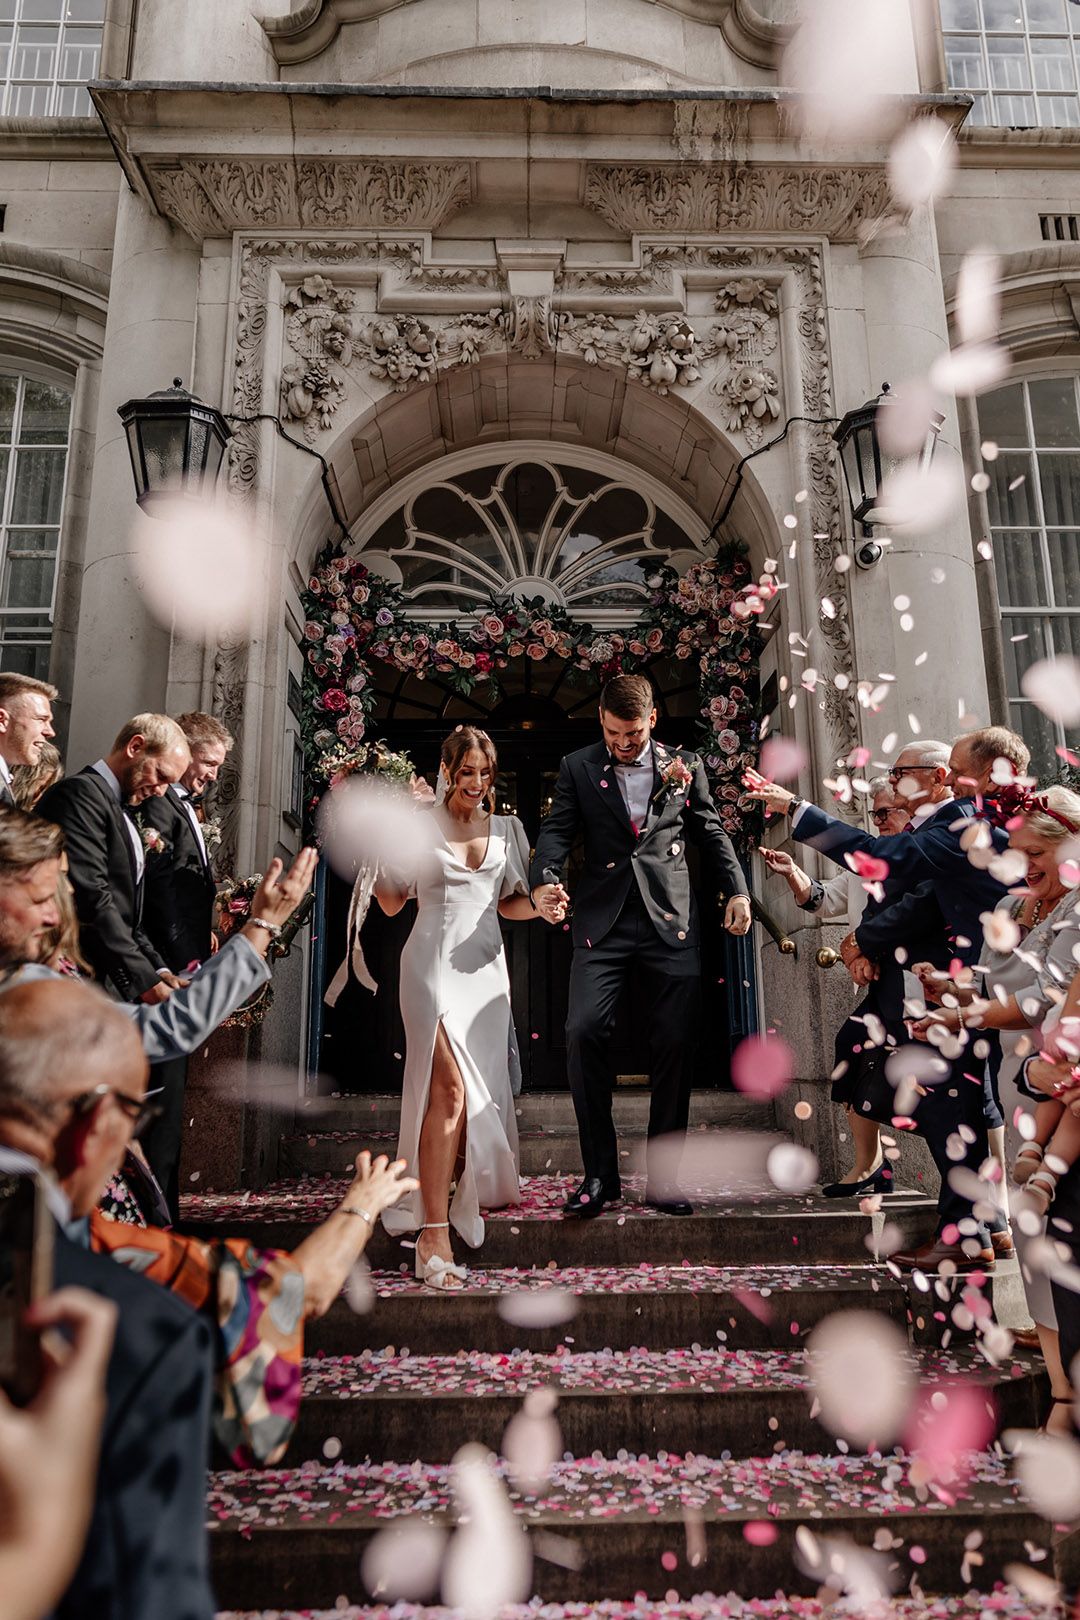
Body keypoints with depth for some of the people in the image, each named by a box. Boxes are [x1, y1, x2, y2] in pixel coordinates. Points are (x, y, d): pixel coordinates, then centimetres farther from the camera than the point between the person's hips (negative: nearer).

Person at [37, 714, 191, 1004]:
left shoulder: (120, 812, 19)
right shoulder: (80, 793, -10)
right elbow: (91, 899, -19)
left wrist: (156, 968, 6)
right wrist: (144, 979, -18)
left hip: (118, 985, 9)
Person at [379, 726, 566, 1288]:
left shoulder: (505, 829, 12)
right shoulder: (417, 826, 1)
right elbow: (392, 903, 3)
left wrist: (538, 905, -3)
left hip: (485, 964, 5)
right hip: (433, 962, -4)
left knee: (482, 1089, 7)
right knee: (451, 1087, -16)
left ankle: (462, 1193, 33)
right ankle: (434, 1235, -12)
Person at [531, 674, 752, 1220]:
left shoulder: (684, 766, 13)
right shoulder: (577, 768, 10)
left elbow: (711, 832, 16)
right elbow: (556, 830, 1)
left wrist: (736, 890, 4)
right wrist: (543, 879, -18)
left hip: (671, 922, 1)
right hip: (603, 922, -1)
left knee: (675, 1043, 0)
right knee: (584, 1030, -15)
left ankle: (662, 1176, 14)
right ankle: (599, 1174, 0)